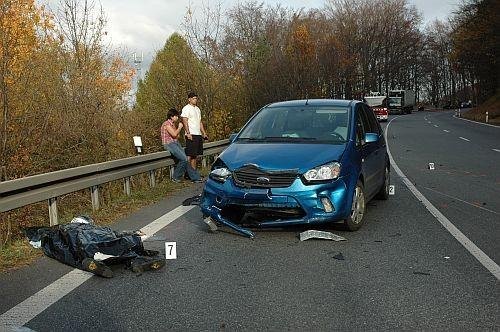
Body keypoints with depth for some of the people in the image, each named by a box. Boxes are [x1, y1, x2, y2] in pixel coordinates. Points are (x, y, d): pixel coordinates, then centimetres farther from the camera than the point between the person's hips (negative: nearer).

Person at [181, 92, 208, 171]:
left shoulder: (197, 109, 20)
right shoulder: (186, 108, -5)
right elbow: (185, 121, -13)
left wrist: (204, 133, 17)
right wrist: (188, 133, -22)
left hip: (198, 134, 8)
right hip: (191, 135, -8)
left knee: (196, 155, 9)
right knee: (190, 155, -10)